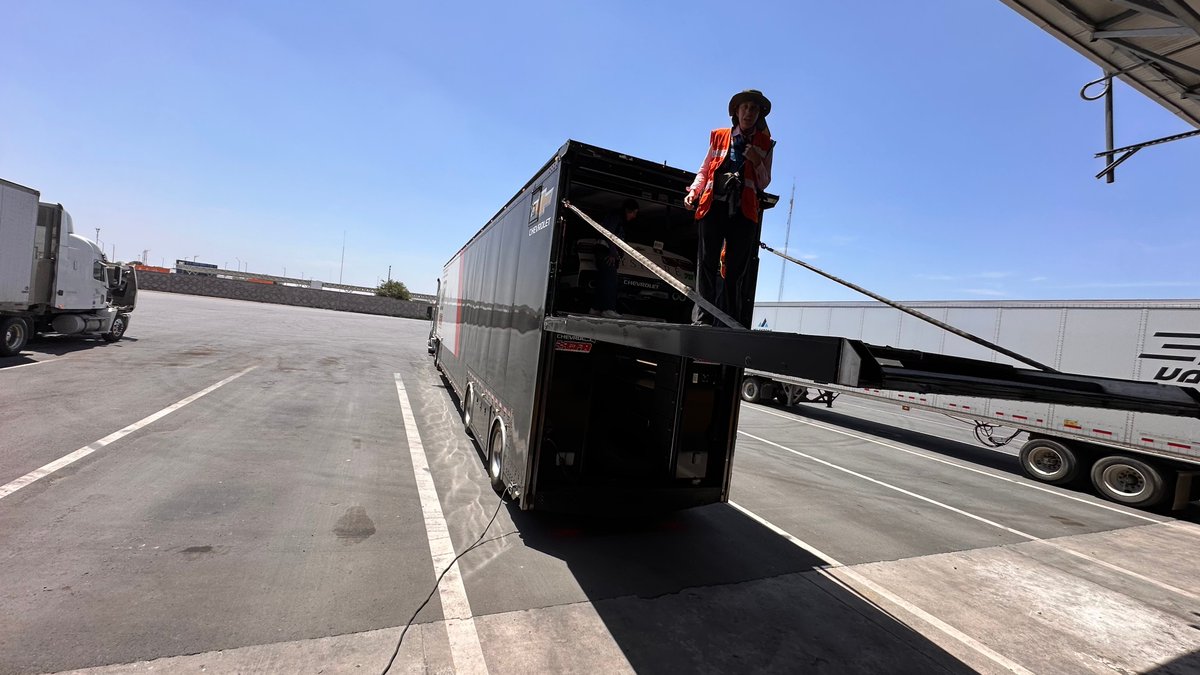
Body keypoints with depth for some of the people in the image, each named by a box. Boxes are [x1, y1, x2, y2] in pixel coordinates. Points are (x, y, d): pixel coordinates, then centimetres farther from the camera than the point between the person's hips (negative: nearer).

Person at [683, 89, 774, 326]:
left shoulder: (764, 144, 17)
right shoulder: (719, 136, 17)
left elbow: (764, 184, 15)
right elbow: (704, 170, 19)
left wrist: (757, 162, -4)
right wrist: (694, 191, 0)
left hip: (744, 211, 1)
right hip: (713, 206, 0)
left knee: (736, 269, -3)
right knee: (707, 263, -10)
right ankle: (702, 319, -13)